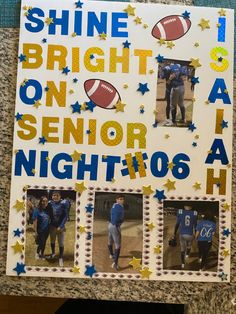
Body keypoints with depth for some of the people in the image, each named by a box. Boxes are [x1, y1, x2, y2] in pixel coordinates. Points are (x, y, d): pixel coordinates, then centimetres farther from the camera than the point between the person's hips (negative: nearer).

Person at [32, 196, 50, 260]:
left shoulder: (47, 210, 2)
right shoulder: (37, 210, -13)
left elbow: (49, 220, 8)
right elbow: (35, 221, -14)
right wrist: (36, 232, -15)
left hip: (46, 230, 4)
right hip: (40, 231, -4)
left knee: (44, 243, 14)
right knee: (41, 243, 3)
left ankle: (42, 254, 33)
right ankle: (37, 253, 30)